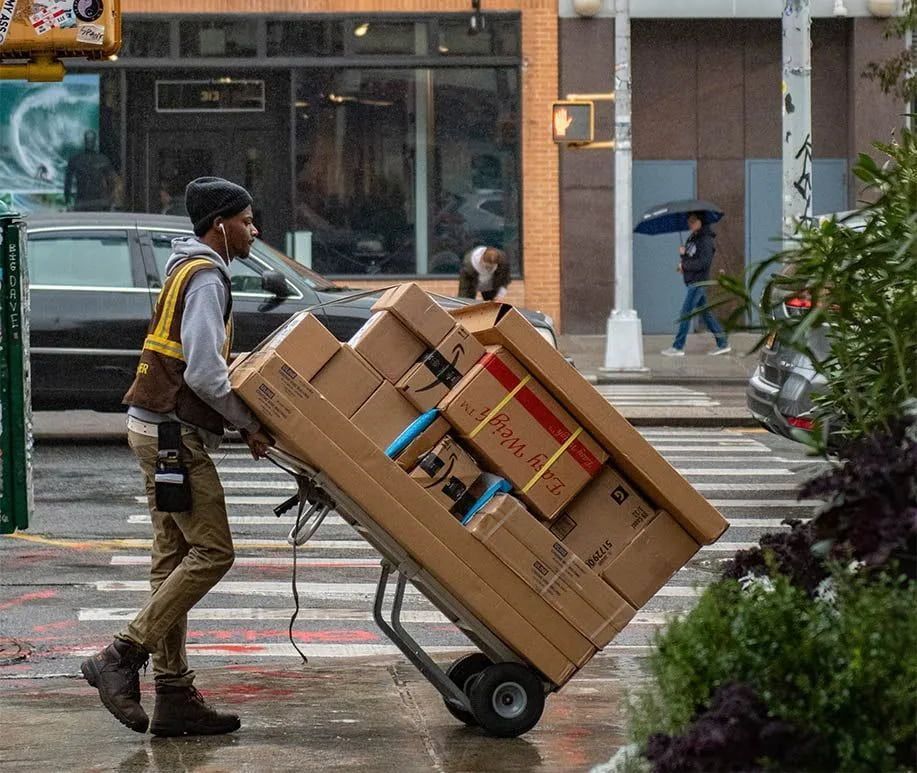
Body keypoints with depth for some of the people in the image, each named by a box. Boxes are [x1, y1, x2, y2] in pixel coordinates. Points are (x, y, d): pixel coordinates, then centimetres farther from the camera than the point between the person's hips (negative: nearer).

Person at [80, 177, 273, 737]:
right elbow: (205, 372, -22)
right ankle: (122, 658, -12)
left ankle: (174, 694, 9)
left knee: (176, 558, 8)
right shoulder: (206, 277, -12)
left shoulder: (190, 272, 20)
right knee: (212, 550, -11)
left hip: (160, 428, 11)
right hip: (175, 432, -11)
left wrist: (242, 418, 11)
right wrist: (249, 424, -11)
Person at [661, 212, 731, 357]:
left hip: (698, 281, -10)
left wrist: (684, 266, -13)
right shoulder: (692, 238, 15)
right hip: (693, 281, 10)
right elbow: (688, 259, 19)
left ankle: (678, 347, -8)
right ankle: (723, 344, 16)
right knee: (705, 313, 12)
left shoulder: (706, 240, -13)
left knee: (685, 312, -9)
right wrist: (683, 254, -4)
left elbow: (704, 262, -21)